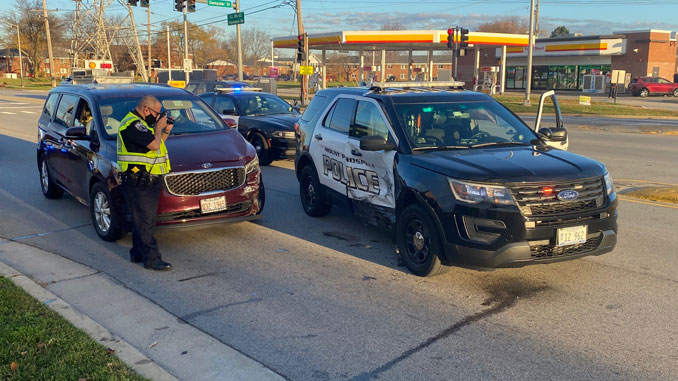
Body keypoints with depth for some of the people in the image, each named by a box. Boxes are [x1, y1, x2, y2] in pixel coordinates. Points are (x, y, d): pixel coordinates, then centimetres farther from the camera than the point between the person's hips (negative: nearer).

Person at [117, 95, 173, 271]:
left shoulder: (140, 123, 18)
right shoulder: (132, 125, -16)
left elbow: (157, 143, 24)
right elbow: (154, 145, -24)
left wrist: (165, 131, 9)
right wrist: (159, 127, -8)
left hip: (148, 181, 11)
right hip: (138, 182, -11)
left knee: (141, 220, 16)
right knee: (146, 221, -7)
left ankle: (138, 253, 26)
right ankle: (152, 259, -4)